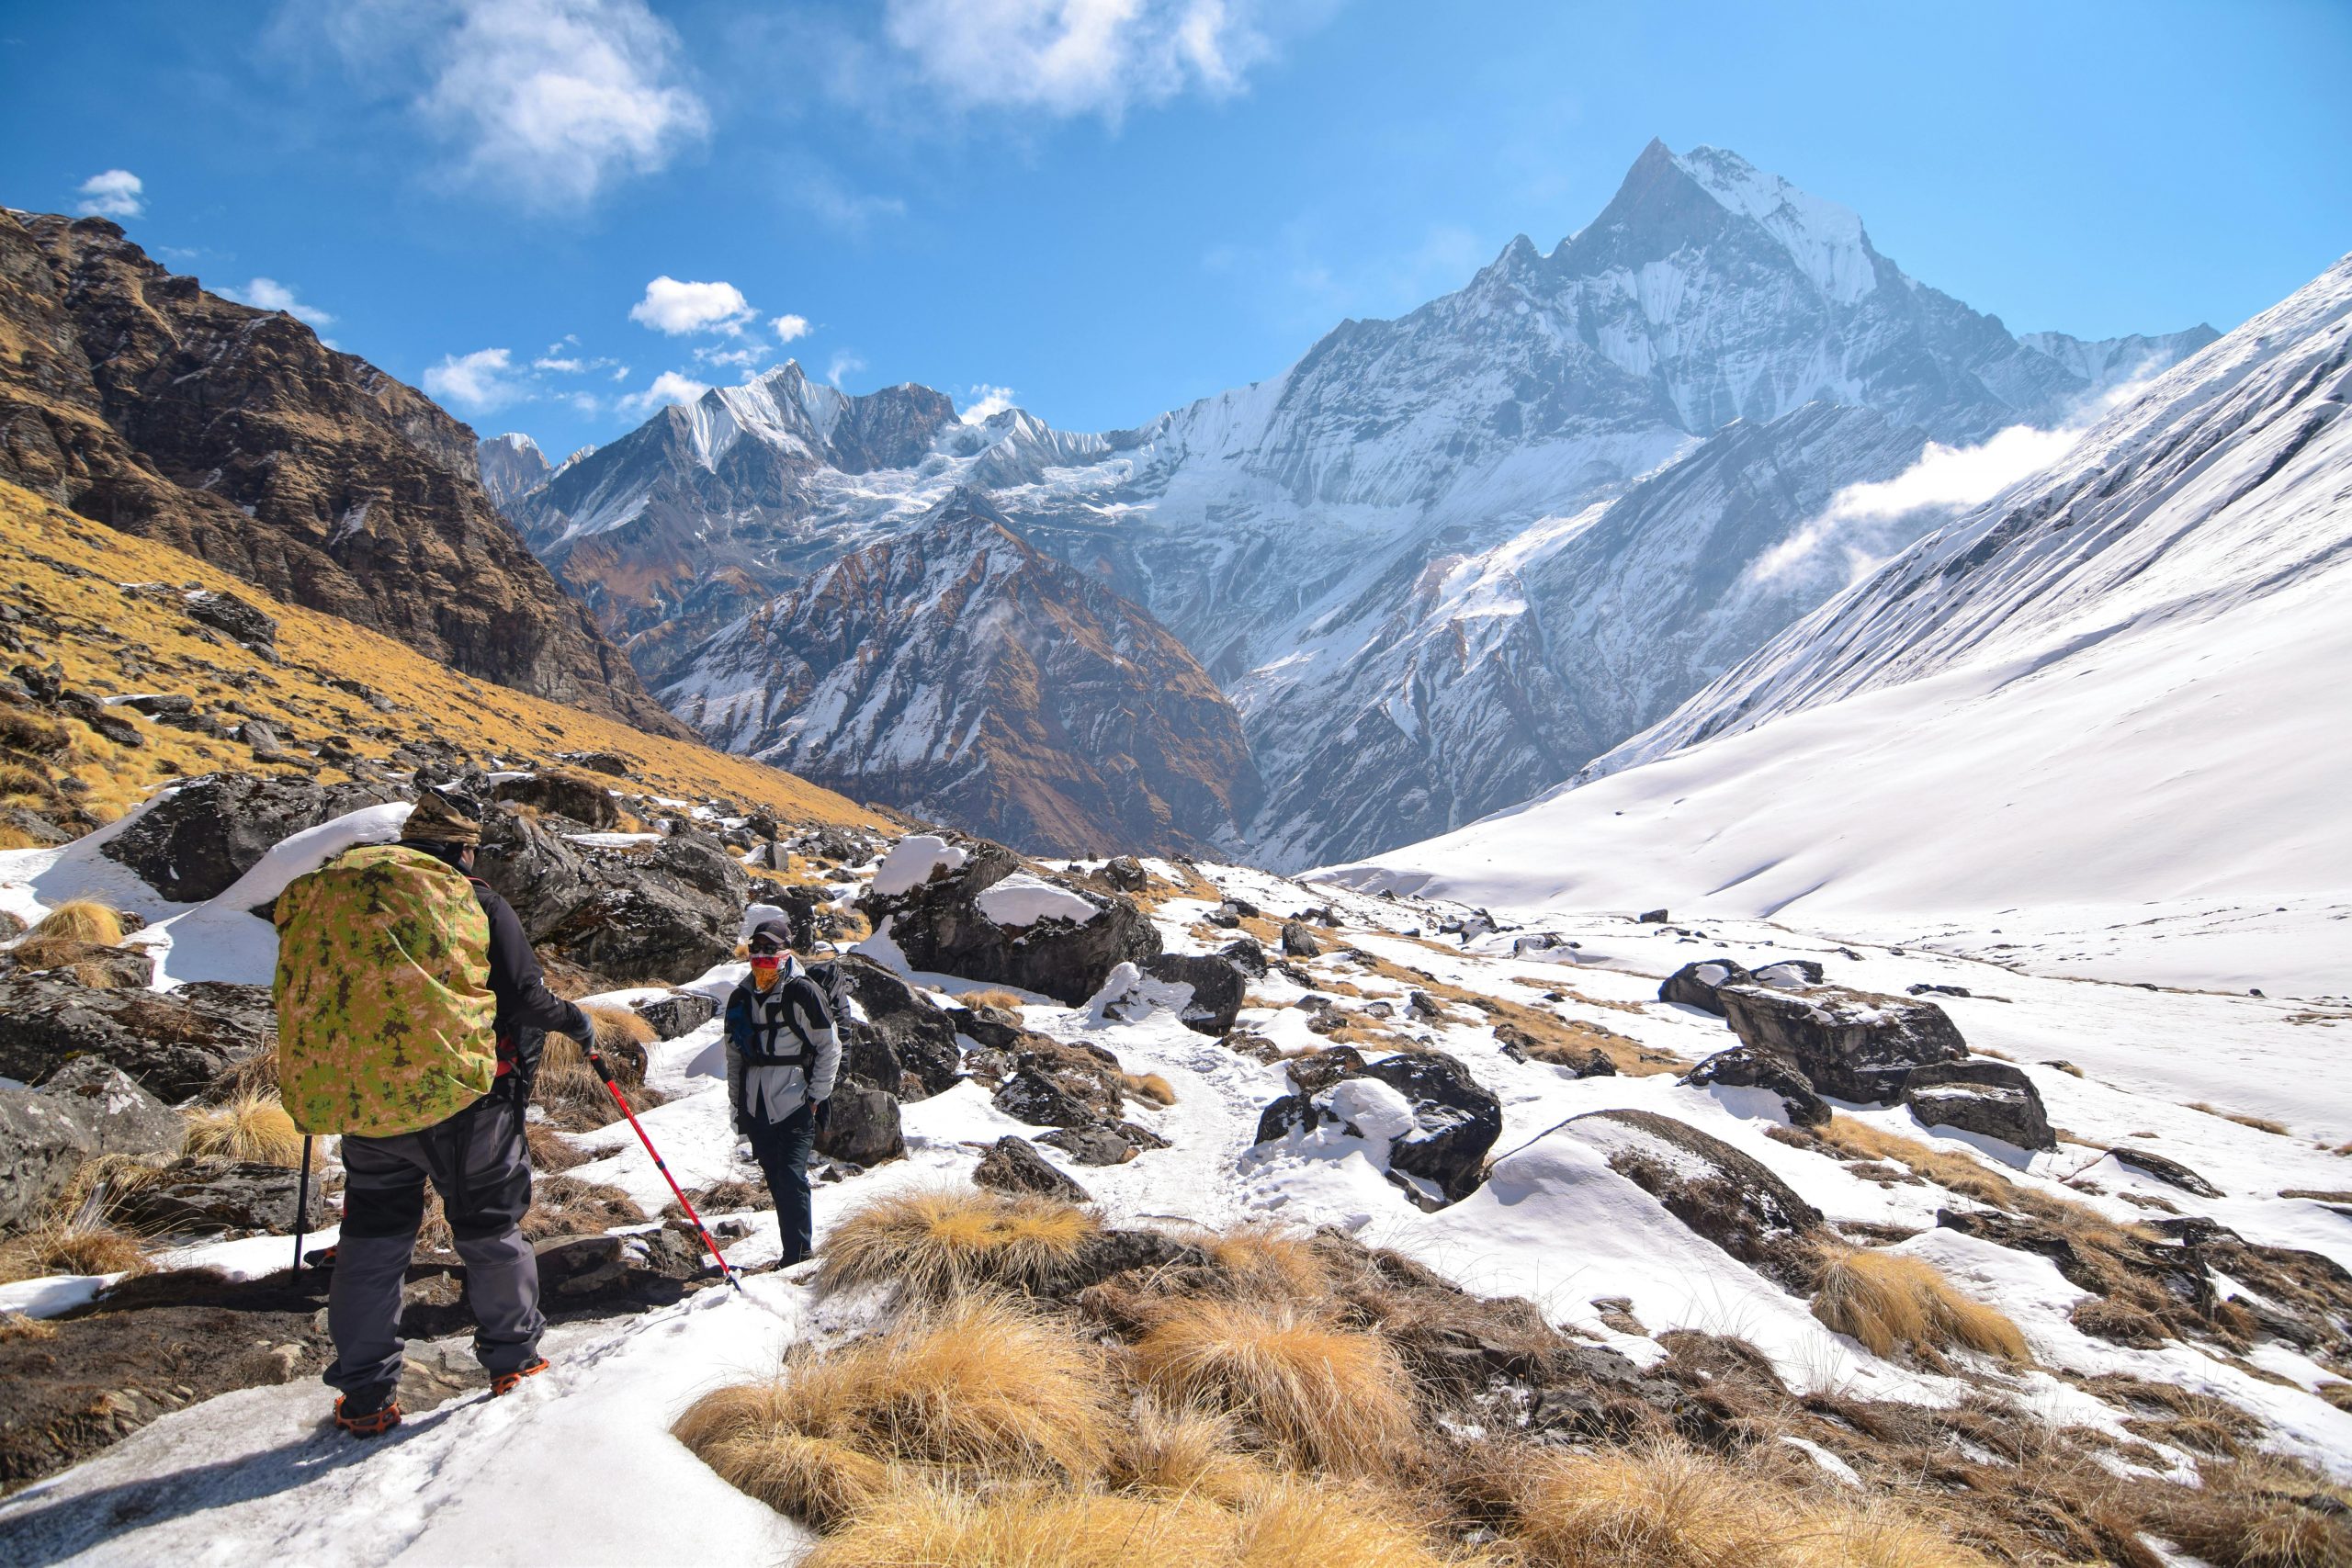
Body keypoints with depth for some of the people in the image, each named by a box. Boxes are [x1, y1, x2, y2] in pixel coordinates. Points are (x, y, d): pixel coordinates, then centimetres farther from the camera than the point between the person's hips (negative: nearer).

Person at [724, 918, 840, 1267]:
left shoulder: (803, 992, -6)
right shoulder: (740, 998, 11)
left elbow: (830, 1047, -3)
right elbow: (734, 1054, 20)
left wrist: (816, 1097, -6)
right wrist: (737, 1102, 15)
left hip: (794, 1105, -5)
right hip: (755, 1108, 5)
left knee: (792, 1178, -13)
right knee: (776, 1182, 8)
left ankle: (798, 1255, -7)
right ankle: (795, 1254, 16)